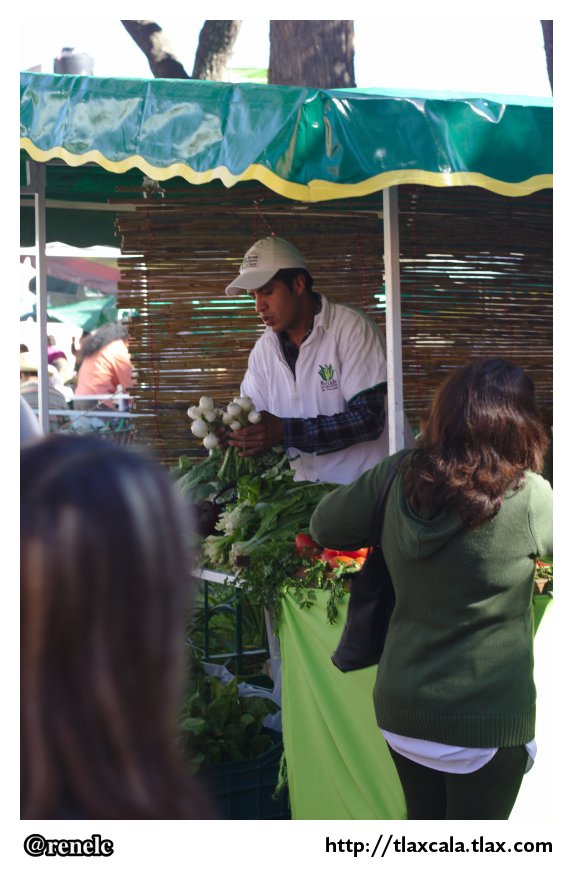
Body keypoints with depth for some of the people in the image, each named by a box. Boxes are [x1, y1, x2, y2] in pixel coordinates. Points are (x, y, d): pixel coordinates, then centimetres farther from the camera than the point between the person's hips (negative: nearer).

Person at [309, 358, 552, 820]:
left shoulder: (398, 476, -8)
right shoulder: (528, 499, -19)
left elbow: (324, 526, 5)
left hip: (401, 706, 4)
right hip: (486, 718, -4)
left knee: (423, 823, 23)